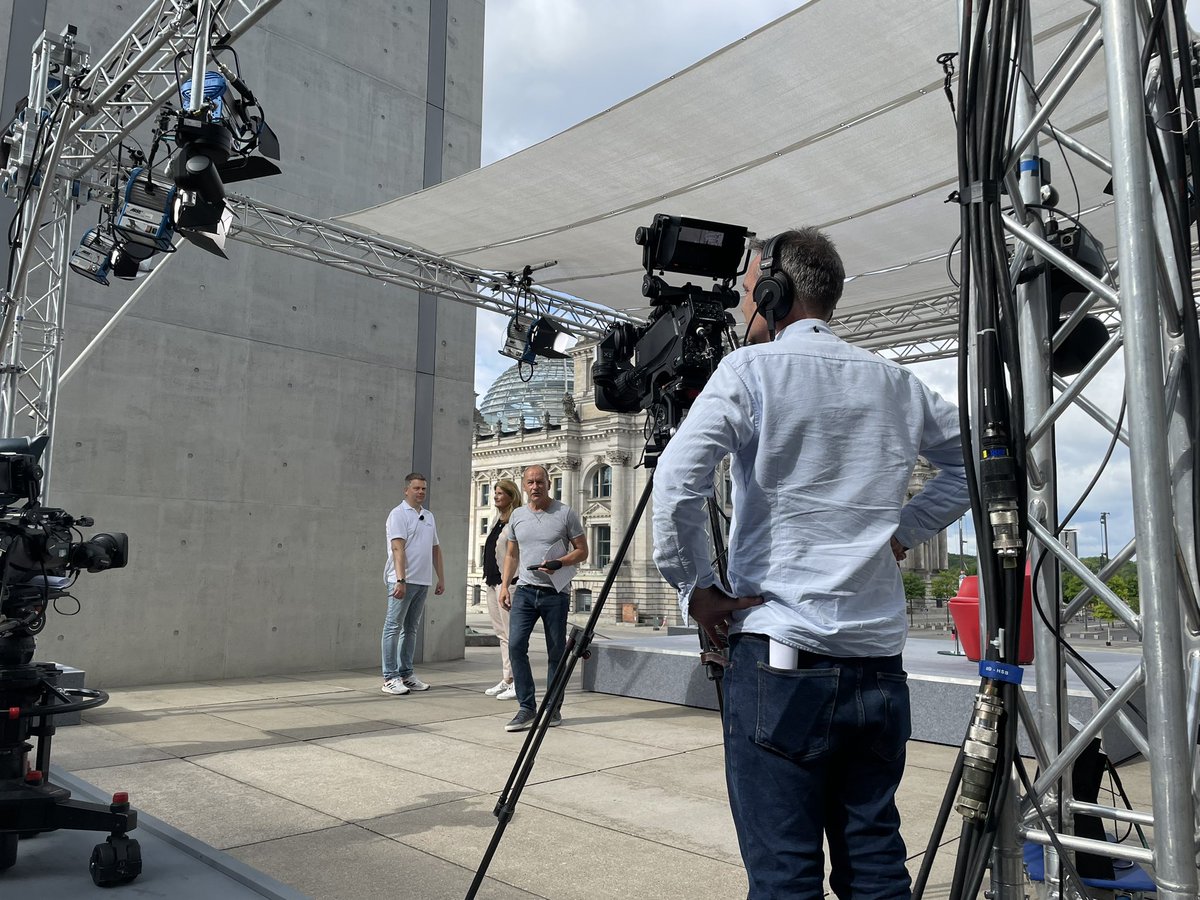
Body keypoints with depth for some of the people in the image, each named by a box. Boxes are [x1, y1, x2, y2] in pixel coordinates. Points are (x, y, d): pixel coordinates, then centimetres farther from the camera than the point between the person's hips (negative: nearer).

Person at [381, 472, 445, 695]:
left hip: (423, 582, 7)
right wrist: (401, 580, -22)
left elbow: (435, 549, 21)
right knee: (394, 627, -3)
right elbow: (398, 548, -14)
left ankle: (405, 674, 19)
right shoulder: (398, 514, -5)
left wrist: (441, 578, 16)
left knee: (411, 628, 12)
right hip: (403, 580, -7)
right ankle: (390, 678, 0)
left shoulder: (429, 516, 18)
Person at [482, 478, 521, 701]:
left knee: (511, 634, -6)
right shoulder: (497, 521, 17)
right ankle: (505, 680, 19)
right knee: (501, 633, 12)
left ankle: (516, 682, 0)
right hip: (492, 582, 9)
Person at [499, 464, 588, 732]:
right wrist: (504, 585, 8)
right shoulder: (517, 516, 11)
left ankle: (553, 707, 17)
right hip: (525, 590, 3)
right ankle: (527, 707, -1)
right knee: (516, 645, -10)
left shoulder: (566, 514, -1)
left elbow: (582, 551, 0)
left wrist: (558, 563, -17)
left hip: (555, 592, -3)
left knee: (556, 652, 4)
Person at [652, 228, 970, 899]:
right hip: (880, 663, 6)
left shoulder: (751, 370, -5)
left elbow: (677, 480, -17)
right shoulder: (895, 382, 11)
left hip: (781, 657, -5)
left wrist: (695, 586, -5)